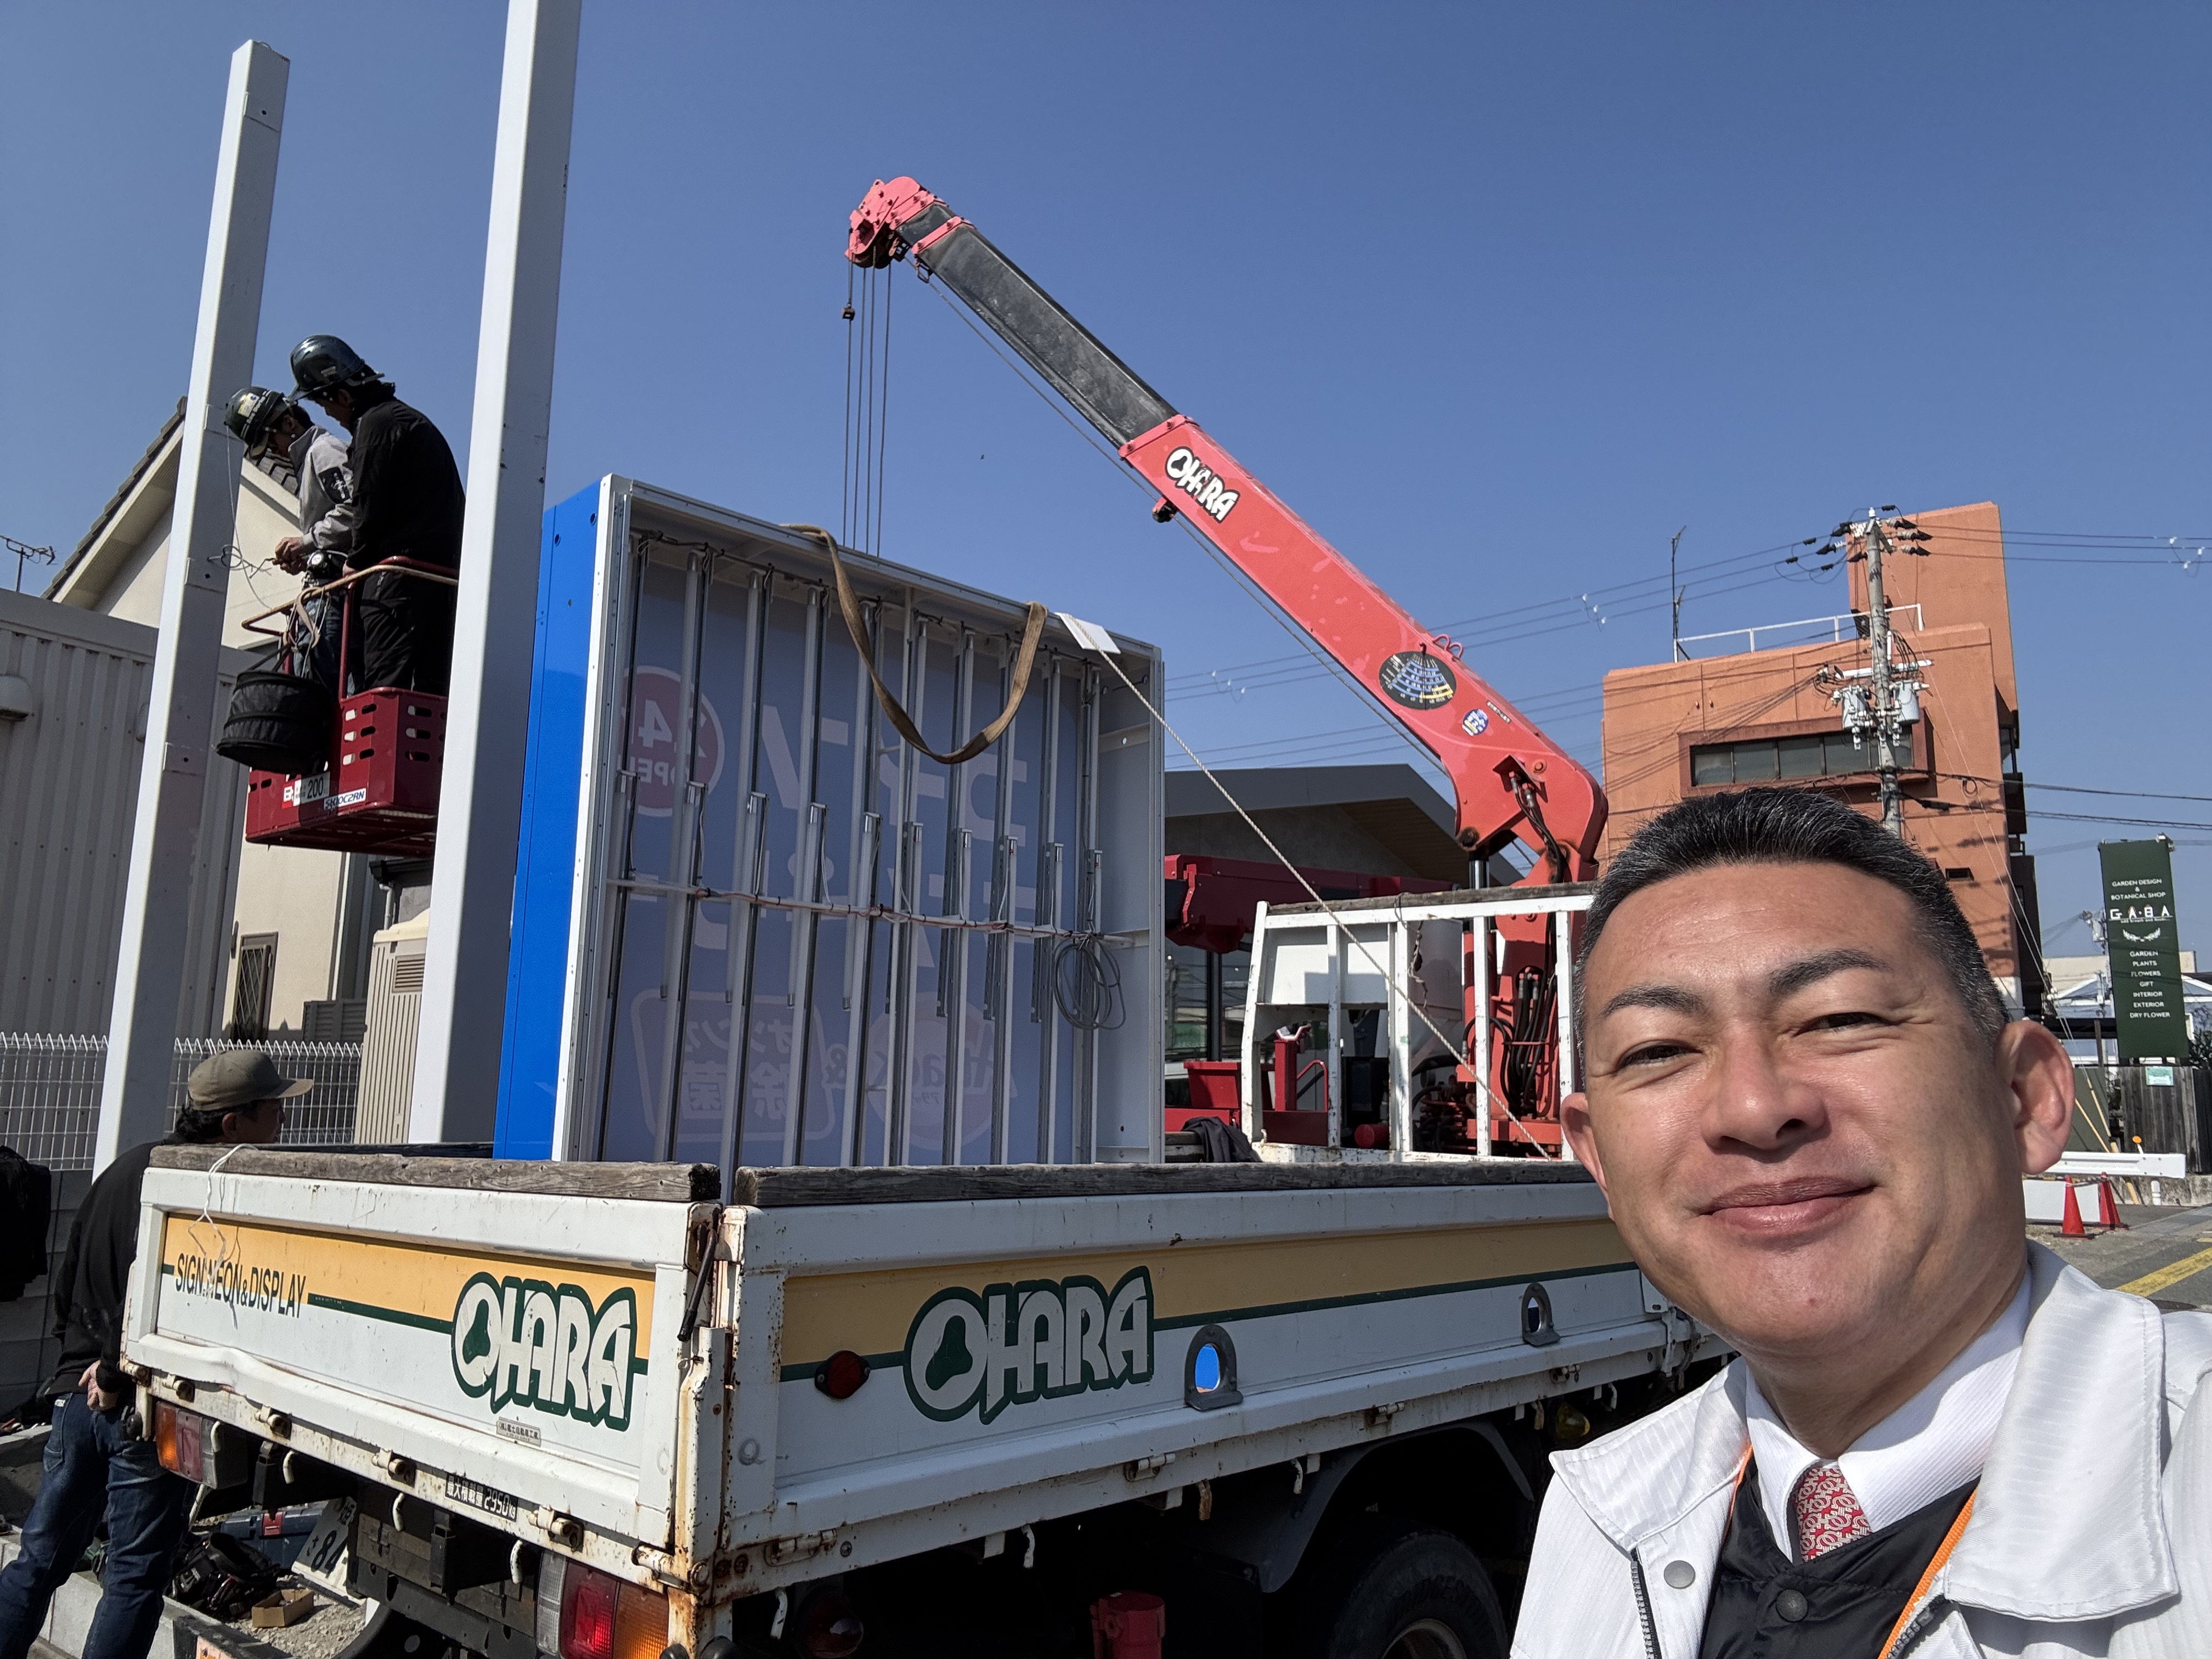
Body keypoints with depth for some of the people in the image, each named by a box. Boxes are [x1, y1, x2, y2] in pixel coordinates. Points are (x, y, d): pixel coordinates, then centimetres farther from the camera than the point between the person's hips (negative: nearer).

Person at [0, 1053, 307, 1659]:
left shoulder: (125, 1168, 7)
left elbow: (67, 1283, 12)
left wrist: (88, 1359, 10)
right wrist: (118, 1372, -11)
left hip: (80, 1397, 7)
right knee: (135, 1575, 8)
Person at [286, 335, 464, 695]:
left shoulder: (377, 422, -4)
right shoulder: (411, 417, 25)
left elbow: (370, 506, -10)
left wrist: (355, 563, 6)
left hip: (399, 569, -9)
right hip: (444, 568, 9)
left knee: (384, 686, -12)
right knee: (429, 690, 3)